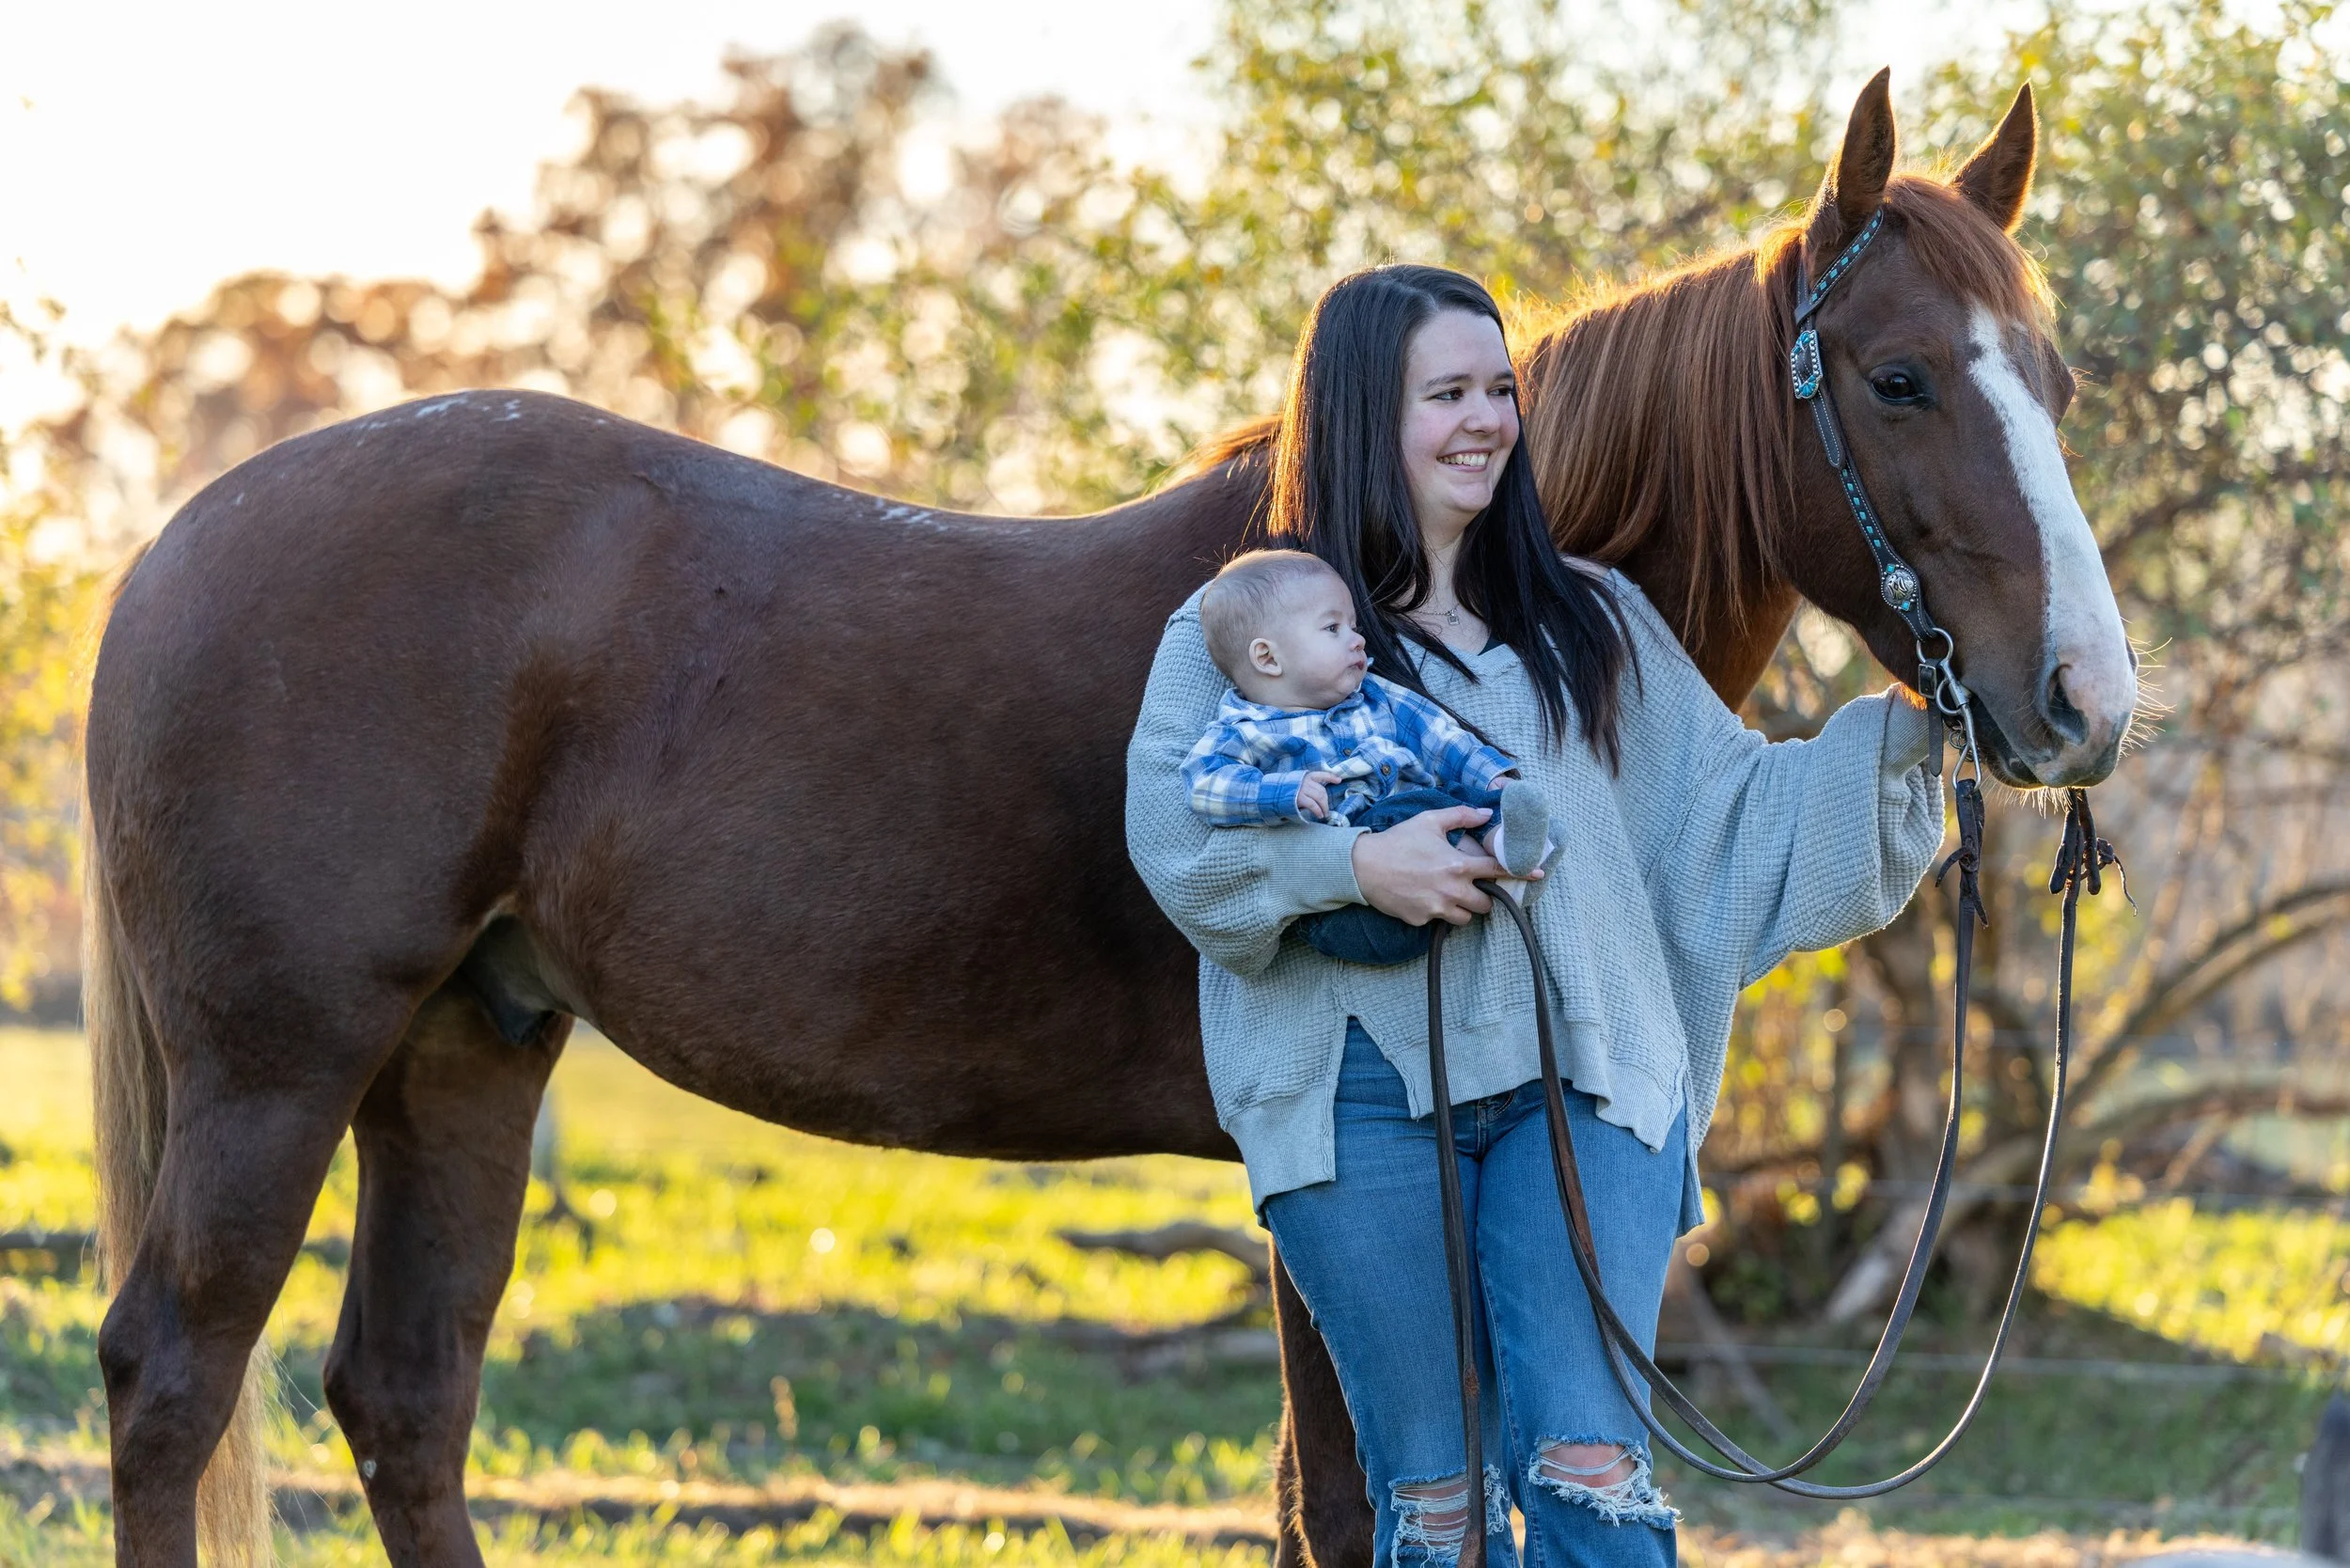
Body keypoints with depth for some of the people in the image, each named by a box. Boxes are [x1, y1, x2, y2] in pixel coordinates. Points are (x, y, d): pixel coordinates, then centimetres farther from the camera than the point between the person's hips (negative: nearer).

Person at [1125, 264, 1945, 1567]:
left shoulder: (1591, 623, 18)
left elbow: (1724, 804, 16)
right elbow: (1171, 824, -7)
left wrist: (1899, 729, 4)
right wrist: (1350, 865, -20)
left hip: (1580, 1082, 2)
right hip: (1362, 1100, -2)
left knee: (1589, 1463, -12)